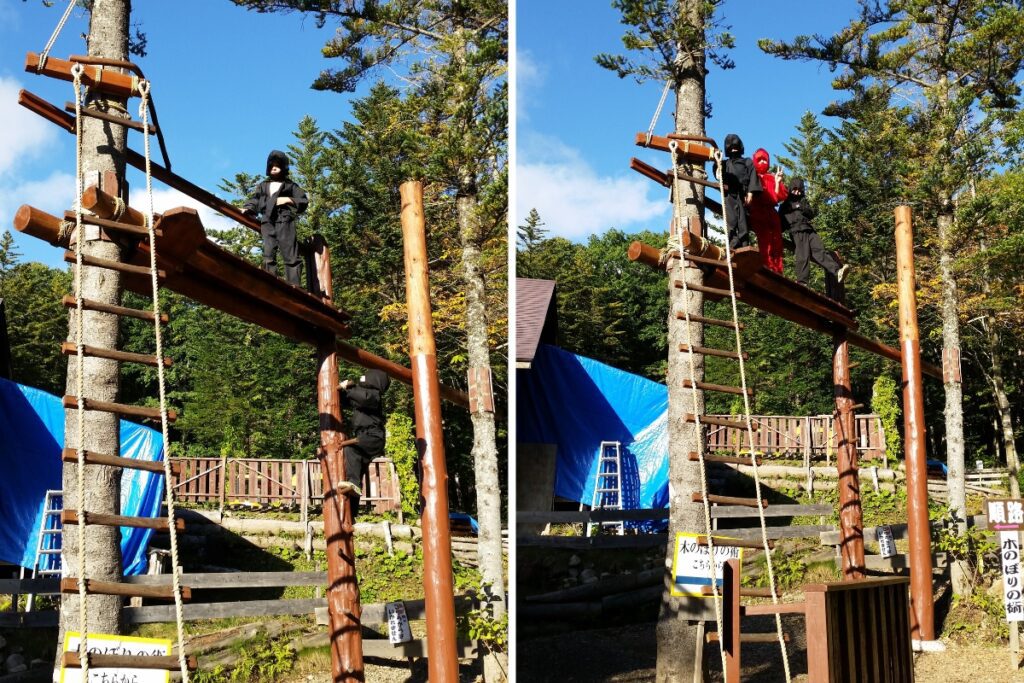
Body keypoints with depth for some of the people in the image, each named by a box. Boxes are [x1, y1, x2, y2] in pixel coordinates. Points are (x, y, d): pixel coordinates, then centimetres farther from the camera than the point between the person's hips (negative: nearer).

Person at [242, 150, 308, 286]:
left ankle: (293, 285, -14)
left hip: (284, 220, -3)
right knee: (268, 254, -7)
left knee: (289, 254, -10)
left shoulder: (290, 185, 15)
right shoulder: (263, 185, 25)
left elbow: (304, 201, 9)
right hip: (267, 222, 3)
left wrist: (288, 200, -4)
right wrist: (246, 209, -2)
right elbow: (255, 200, 16)